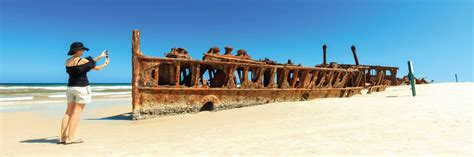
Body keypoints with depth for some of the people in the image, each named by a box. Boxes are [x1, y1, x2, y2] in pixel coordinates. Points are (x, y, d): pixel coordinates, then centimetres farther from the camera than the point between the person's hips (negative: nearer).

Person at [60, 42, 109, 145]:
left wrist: (99, 57, 22)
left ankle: (63, 137, 9)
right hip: (82, 88, -7)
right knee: (77, 112, -5)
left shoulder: (68, 61, 9)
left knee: (68, 112, 9)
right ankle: (70, 138, -5)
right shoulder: (82, 60, -11)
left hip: (70, 88, 7)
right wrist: (105, 64, 21)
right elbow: (96, 68, 3)